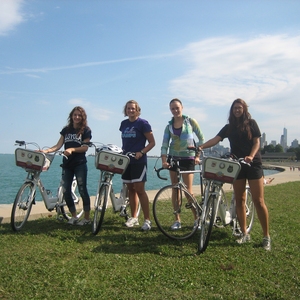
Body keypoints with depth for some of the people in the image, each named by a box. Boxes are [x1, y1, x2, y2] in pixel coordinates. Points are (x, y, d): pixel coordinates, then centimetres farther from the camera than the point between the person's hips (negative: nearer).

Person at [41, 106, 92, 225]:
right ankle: (74, 216, 17)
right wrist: (46, 150, -13)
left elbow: (85, 147, -8)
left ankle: (86, 218, 8)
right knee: (66, 191, 2)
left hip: (80, 164, -4)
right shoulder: (66, 130, 11)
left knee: (82, 190, -3)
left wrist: (72, 149, -23)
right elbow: (58, 145, 3)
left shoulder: (85, 130, 0)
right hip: (67, 163, 5)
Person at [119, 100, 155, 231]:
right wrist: (123, 151, 7)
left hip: (139, 161, -6)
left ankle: (147, 220, -4)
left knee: (139, 190, -10)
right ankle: (134, 217, 21)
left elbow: (152, 142, -6)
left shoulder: (142, 123, -6)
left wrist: (141, 152, -18)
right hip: (126, 160, 6)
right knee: (131, 189, 10)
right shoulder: (124, 124, 11)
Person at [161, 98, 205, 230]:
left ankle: (197, 218, 9)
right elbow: (164, 145, -1)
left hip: (188, 158, -3)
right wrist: (164, 161, -15)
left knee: (188, 190, -6)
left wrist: (197, 156, -6)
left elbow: (201, 139, 1)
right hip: (173, 158, 3)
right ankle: (177, 220, 12)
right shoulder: (169, 126, 6)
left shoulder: (190, 121, -1)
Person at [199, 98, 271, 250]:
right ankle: (244, 234, 14)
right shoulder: (229, 127, 10)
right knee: (239, 200, 4)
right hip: (237, 165, 4)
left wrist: (251, 156, -22)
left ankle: (266, 236, 1)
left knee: (258, 201, -7)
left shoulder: (251, 123, 3)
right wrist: (201, 147, -18)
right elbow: (215, 139, -2)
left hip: (253, 164, -4)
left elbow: (256, 142, -2)